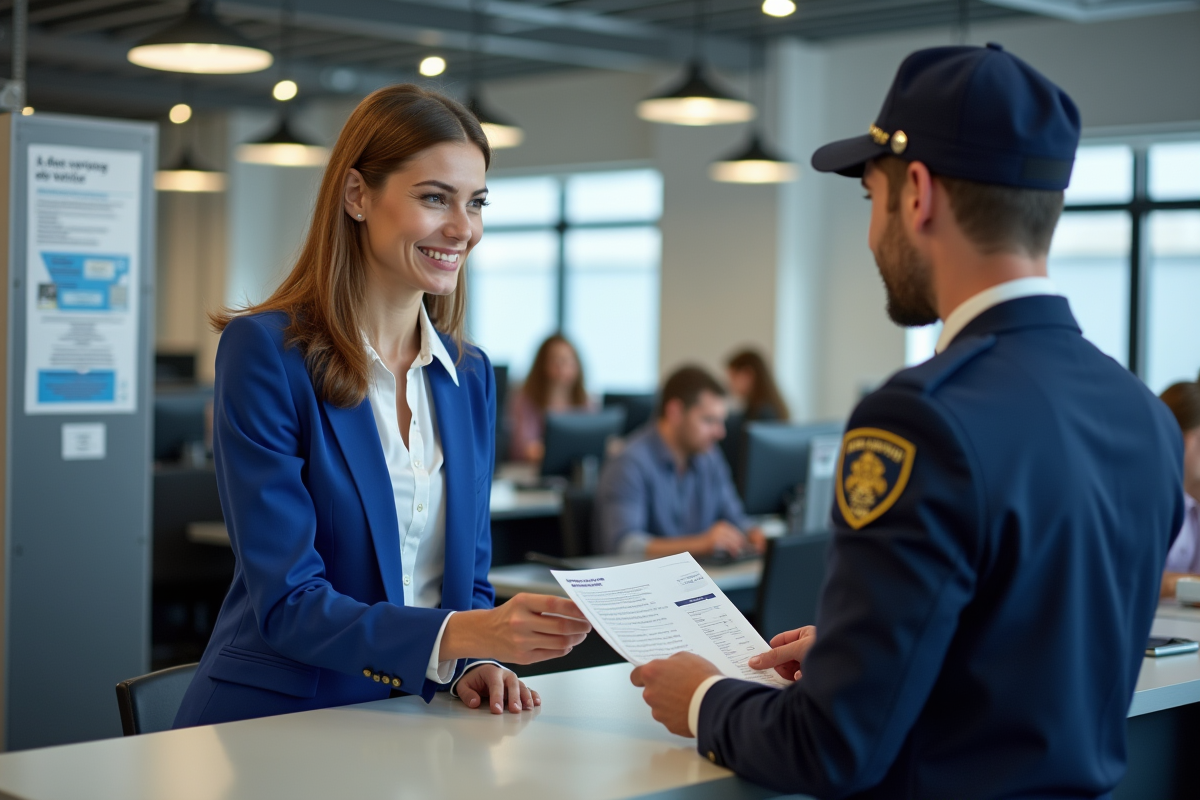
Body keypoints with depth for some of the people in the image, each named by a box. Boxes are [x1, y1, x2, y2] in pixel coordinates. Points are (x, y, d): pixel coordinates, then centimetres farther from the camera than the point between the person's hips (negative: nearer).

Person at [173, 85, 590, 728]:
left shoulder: (470, 375, 12)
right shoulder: (262, 350, -8)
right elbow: (286, 603, -13)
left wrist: (476, 664, -5)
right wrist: (458, 634, -27)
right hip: (276, 726, -6)